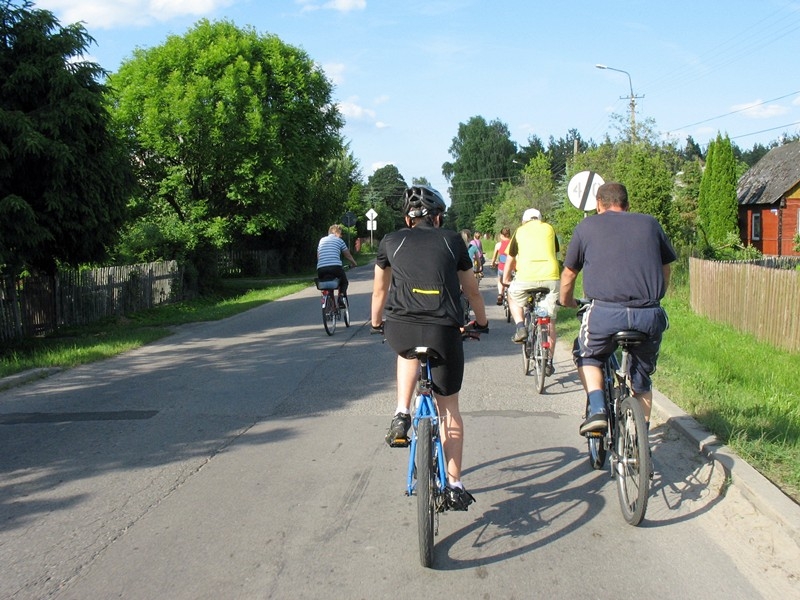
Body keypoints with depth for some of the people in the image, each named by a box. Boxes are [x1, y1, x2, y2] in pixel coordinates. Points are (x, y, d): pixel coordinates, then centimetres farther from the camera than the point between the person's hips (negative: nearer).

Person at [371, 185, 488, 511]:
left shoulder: (391, 241, 16)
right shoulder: (452, 241, 16)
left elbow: (380, 289, 27)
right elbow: (472, 290, 25)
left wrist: (376, 323, 45)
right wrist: (481, 322, 43)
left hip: (400, 330, 0)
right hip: (444, 332, 0)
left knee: (409, 349, 38)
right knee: (449, 407, 18)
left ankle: (402, 415, 21)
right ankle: (454, 484, 19)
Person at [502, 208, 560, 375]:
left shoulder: (520, 231, 17)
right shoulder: (549, 228, 20)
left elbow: (510, 259, 25)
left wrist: (505, 278, 40)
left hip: (526, 278, -1)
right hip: (551, 277, 1)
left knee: (513, 297, 31)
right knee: (550, 322, 14)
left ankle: (520, 327, 10)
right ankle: (549, 362, 15)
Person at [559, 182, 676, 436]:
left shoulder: (587, 226, 12)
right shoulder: (650, 223, 17)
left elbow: (568, 274, 18)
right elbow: (666, 269, 26)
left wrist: (566, 301, 37)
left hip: (606, 312, -2)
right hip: (650, 316, 2)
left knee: (587, 356, 26)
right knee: (642, 379, 22)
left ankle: (597, 409, 5)